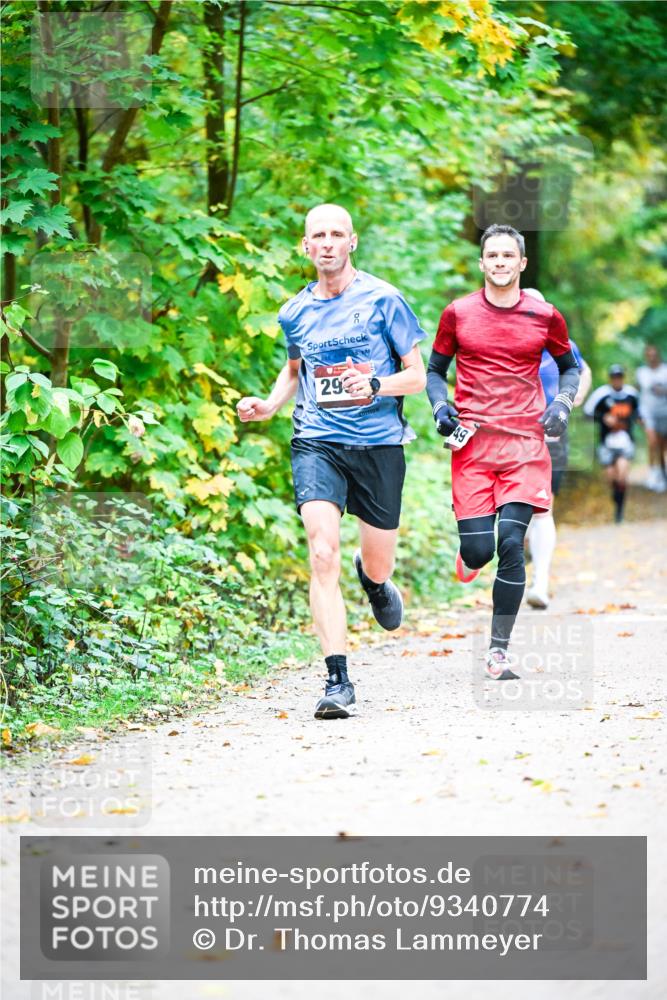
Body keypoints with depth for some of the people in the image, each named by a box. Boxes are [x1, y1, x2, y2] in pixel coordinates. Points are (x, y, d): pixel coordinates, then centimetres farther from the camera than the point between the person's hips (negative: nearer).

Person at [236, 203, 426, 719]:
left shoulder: (383, 299, -2)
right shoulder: (295, 313, 9)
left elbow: (418, 375, 1)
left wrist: (376, 386, -19)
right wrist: (269, 406, 9)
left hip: (379, 443, -1)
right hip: (317, 443, 1)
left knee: (377, 566, 10)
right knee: (323, 556, -17)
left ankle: (374, 579, 52)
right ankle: (339, 682, -18)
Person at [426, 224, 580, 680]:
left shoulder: (545, 316, 5)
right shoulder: (458, 314, 4)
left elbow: (570, 367, 19)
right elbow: (435, 370, 16)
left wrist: (563, 403, 0)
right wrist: (440, 407, -3)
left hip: (525, 444, 0)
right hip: (472, 442, 0)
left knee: (511, 544, -11)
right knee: (478, 549, -7)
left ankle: (500, 649, -1)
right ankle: (469, 557, 34)